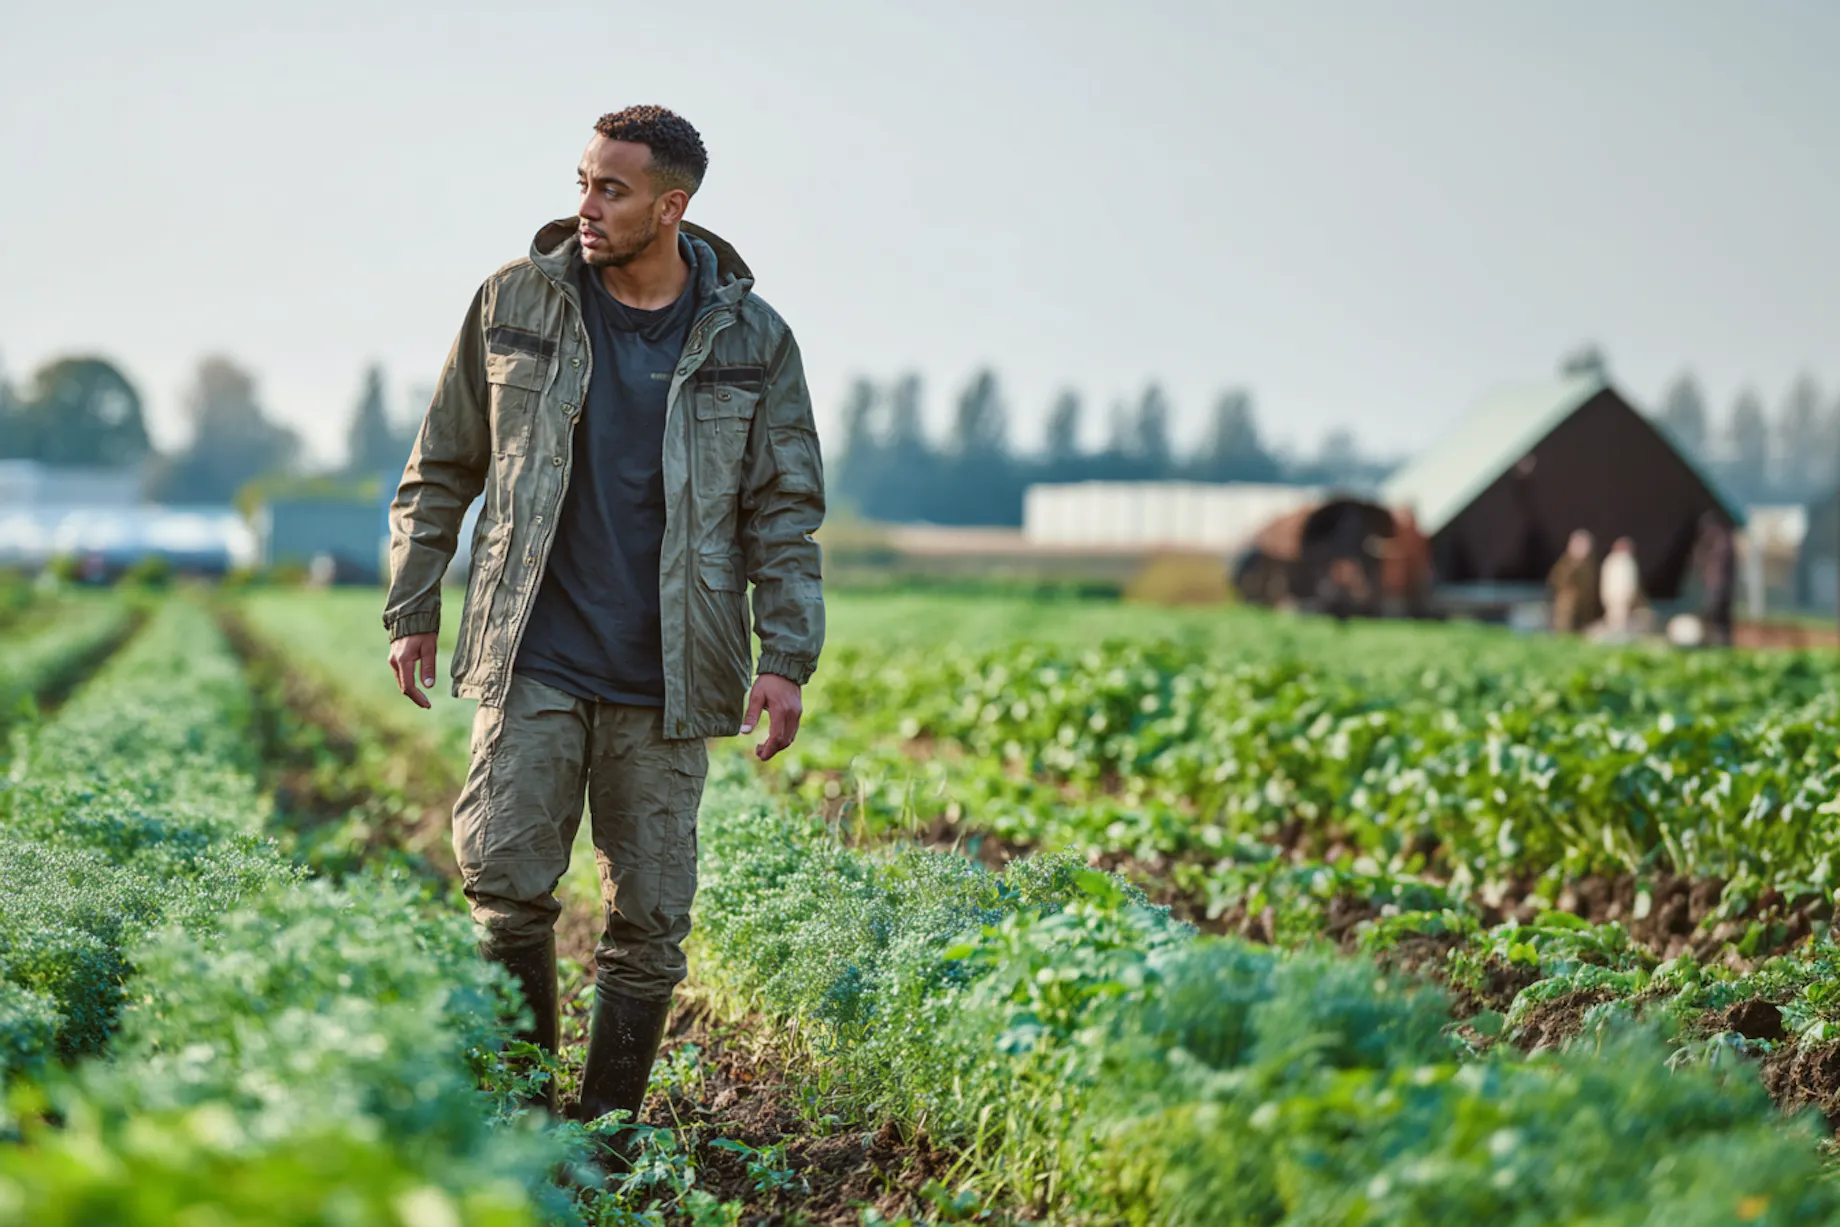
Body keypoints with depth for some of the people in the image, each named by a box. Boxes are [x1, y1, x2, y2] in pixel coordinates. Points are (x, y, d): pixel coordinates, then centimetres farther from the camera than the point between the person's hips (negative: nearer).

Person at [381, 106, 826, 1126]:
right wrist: (412, 609, 11)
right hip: (533, 659, 0)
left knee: (649, 917, 3)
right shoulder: (515, 303, 3)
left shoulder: (751, 340, 2)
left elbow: (785, 511, 4)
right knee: (505, 877, -8)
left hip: (664, 678, 0)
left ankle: (608, 1128, 17)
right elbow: (442, 468, 13)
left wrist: (786, 658, -5)